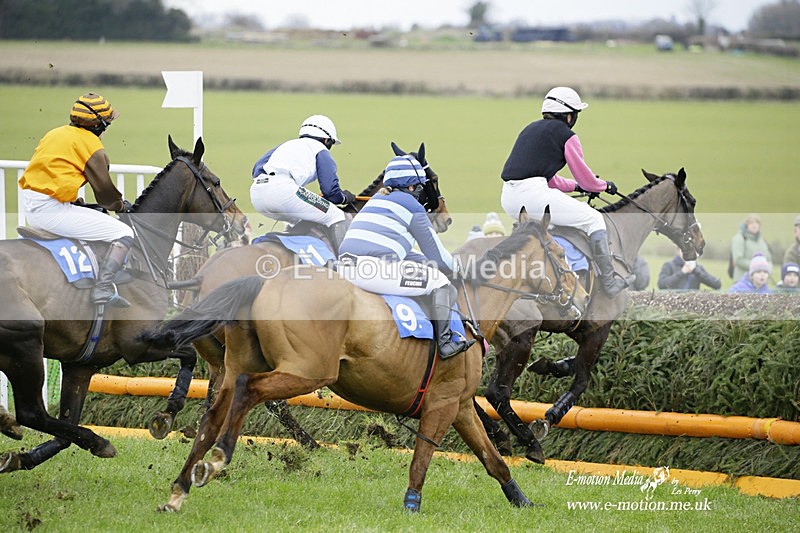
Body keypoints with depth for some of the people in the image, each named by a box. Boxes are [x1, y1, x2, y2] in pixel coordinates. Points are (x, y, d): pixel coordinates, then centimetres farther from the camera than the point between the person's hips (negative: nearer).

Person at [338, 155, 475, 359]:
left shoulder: (376, 200, 28)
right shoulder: (412, 206, 4)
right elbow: (437, 255, 8)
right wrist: (453, 267, 30)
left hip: (347, 268, 9)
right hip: (376, 270, -9)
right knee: (440, 283, 3)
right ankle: (445, 342, -2)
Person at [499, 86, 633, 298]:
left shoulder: (531, 129, 26)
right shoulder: (566, 135, 2)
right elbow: (585, 179, 9)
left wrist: (575, 185, 38)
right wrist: (605, 186, 28)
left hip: (508, 199, 8)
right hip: (533, 195, -8)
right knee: (593, 219, 5)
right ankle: (609, 281, 4)